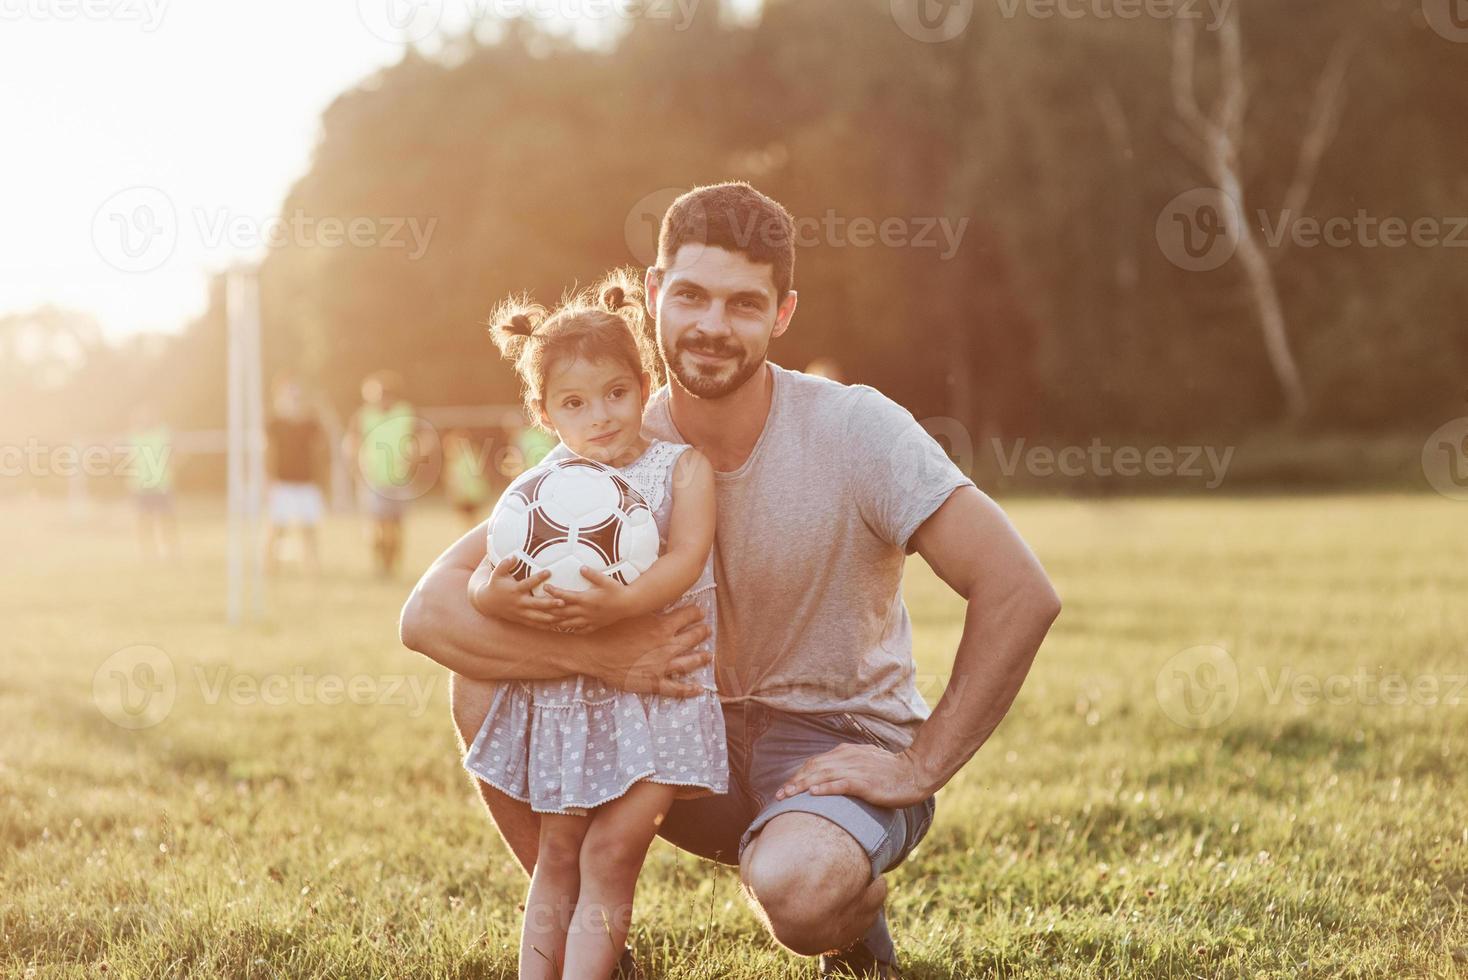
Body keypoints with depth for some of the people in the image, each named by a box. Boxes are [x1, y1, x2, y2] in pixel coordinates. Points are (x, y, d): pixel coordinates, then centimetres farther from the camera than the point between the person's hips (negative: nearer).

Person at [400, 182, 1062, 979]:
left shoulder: (855, 430, -16)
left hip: (843, 747, -3)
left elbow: (1021, 594, -20)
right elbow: (428, 613, -15)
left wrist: (920, 768, -20)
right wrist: (595, 654, -31)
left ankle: (859, 911, 3)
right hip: (692, 736, 4)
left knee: (794, 890, -37)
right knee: (490, 678, -17)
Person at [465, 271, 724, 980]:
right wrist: (497, 597, -24)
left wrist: (625, 602, -33)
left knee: (609, 853, -9)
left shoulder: (680, 468, 0)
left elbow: (686, 557, -15)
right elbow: (482, 574, 1)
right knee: (557, 855, 7)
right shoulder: (540, 489, 7)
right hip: (562, 695, 3)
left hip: (655, 689, -3)